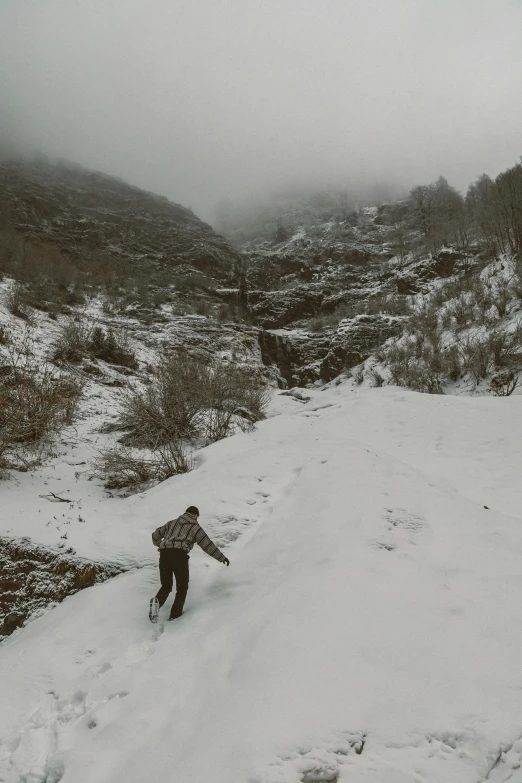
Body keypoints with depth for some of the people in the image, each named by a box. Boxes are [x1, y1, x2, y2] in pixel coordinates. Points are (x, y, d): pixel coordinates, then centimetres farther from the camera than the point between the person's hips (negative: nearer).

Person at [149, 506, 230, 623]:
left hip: (164, 554, 4)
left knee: (166, 586, 12)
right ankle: (175, 613, 4)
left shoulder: (172, 522, 29)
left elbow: (156, 535, 34)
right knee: (182, 586, 16)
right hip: (179, 554, -4)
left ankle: (157, 602, -19)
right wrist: (222, 557, 21)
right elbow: (207, 545, 13)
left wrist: (158, 543, 57)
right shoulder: (195, 527, 17)